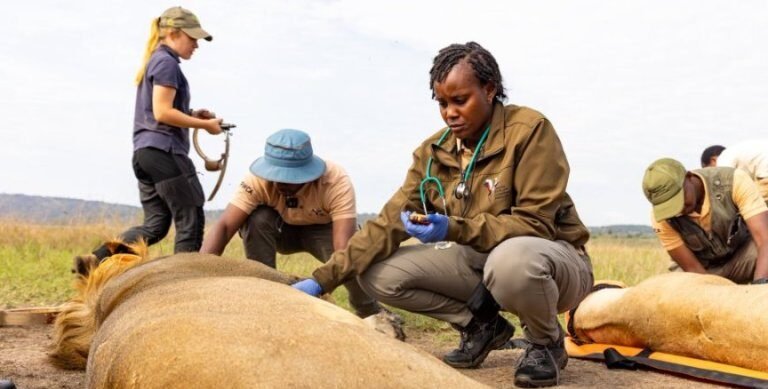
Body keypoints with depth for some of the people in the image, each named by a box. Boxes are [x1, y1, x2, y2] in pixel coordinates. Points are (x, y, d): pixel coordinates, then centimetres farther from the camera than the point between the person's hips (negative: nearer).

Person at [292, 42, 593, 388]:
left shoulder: (529, 130, -17)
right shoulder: (433, 152, -2)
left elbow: (534, 224, -21)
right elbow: (390, 222, -6)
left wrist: (455, 229, -34)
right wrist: (323, 278, -16)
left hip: (552, 259, -5)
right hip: (483, 260, 5)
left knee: (512, 259, -42)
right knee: (379, 275, -11)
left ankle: (547, 343, -7)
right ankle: (482, 325, 8)